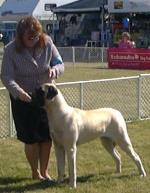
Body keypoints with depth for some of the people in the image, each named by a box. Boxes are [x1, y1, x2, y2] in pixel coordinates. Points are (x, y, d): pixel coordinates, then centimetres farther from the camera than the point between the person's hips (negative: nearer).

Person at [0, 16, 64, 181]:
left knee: (47, 136, 5)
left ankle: (44, 172, 21)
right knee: (31, 138, 1)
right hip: (23, 98, -3)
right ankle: (35, 173, 20)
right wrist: (19, 91, -38)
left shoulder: (47, 43, -10)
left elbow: (60, 64, -2)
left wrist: (54, 69, -27)